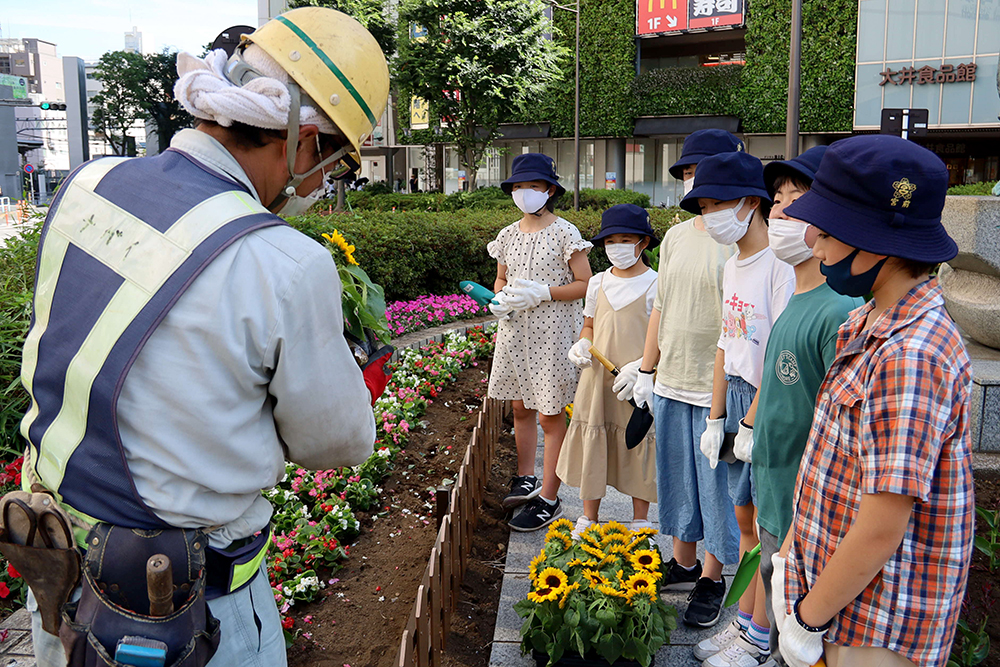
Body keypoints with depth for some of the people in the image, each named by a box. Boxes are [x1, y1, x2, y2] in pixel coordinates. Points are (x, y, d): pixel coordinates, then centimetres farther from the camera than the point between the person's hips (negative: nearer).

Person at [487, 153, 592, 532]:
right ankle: (526, 479, 32)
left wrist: (541, 293, -19)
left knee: (551, 415, -1)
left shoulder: (564, 233, -7)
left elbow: (584, 285, -8)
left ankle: (549, 500, 8)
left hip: (552, 333, -5)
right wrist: (500, 298, -2)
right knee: (521, 408, 14)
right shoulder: (508, 236, 8)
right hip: (515, 331, 6)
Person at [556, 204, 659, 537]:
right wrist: (581, 346, -2)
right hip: (597, 377, 4)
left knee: (637, 446, 6)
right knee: (592, 443, 11)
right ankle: (588, 518, 27)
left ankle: (640, 522, 25)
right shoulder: (598, 283, 8)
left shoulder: (654, 285, -7)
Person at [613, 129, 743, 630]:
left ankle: (711, 579, 25)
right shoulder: (676, 236, 9)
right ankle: (683, 564, 36)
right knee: (676, 476, 18)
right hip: (670, 383, 7)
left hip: (718, 390, -7)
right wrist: (646, 368, 16)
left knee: (717, 484, 7)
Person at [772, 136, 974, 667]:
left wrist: (807, 619, -15)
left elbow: (881, 531, -26)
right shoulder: (870, 324, 4)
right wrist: (790, 551, 11)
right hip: (846, 591, 8)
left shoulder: (910, 358, -27)